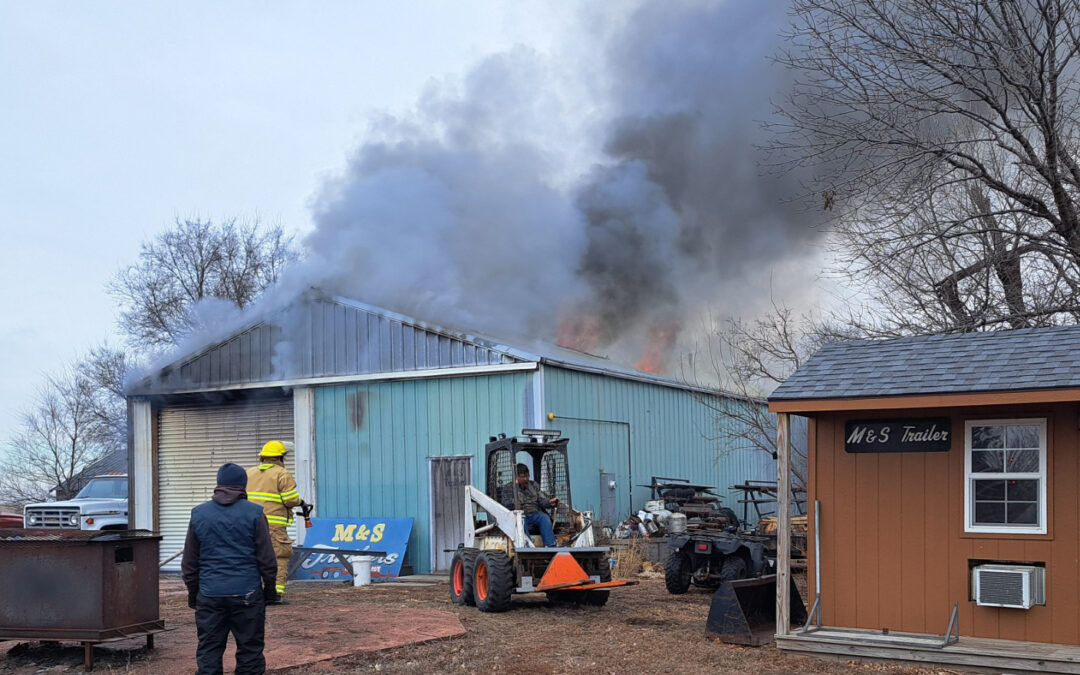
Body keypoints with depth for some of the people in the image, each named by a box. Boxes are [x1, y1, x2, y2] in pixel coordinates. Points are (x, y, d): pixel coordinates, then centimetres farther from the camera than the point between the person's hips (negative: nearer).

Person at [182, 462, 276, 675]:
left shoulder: (198, 514, 6)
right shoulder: (253, 514, -2)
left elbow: (189, 562, 11)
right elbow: (267, 559, -1)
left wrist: (192, 592, 20)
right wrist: (269, 588, 12)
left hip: (210, 595, 2)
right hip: (247, 594, -2)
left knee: (208, 651, 6)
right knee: (250, 649, 4)